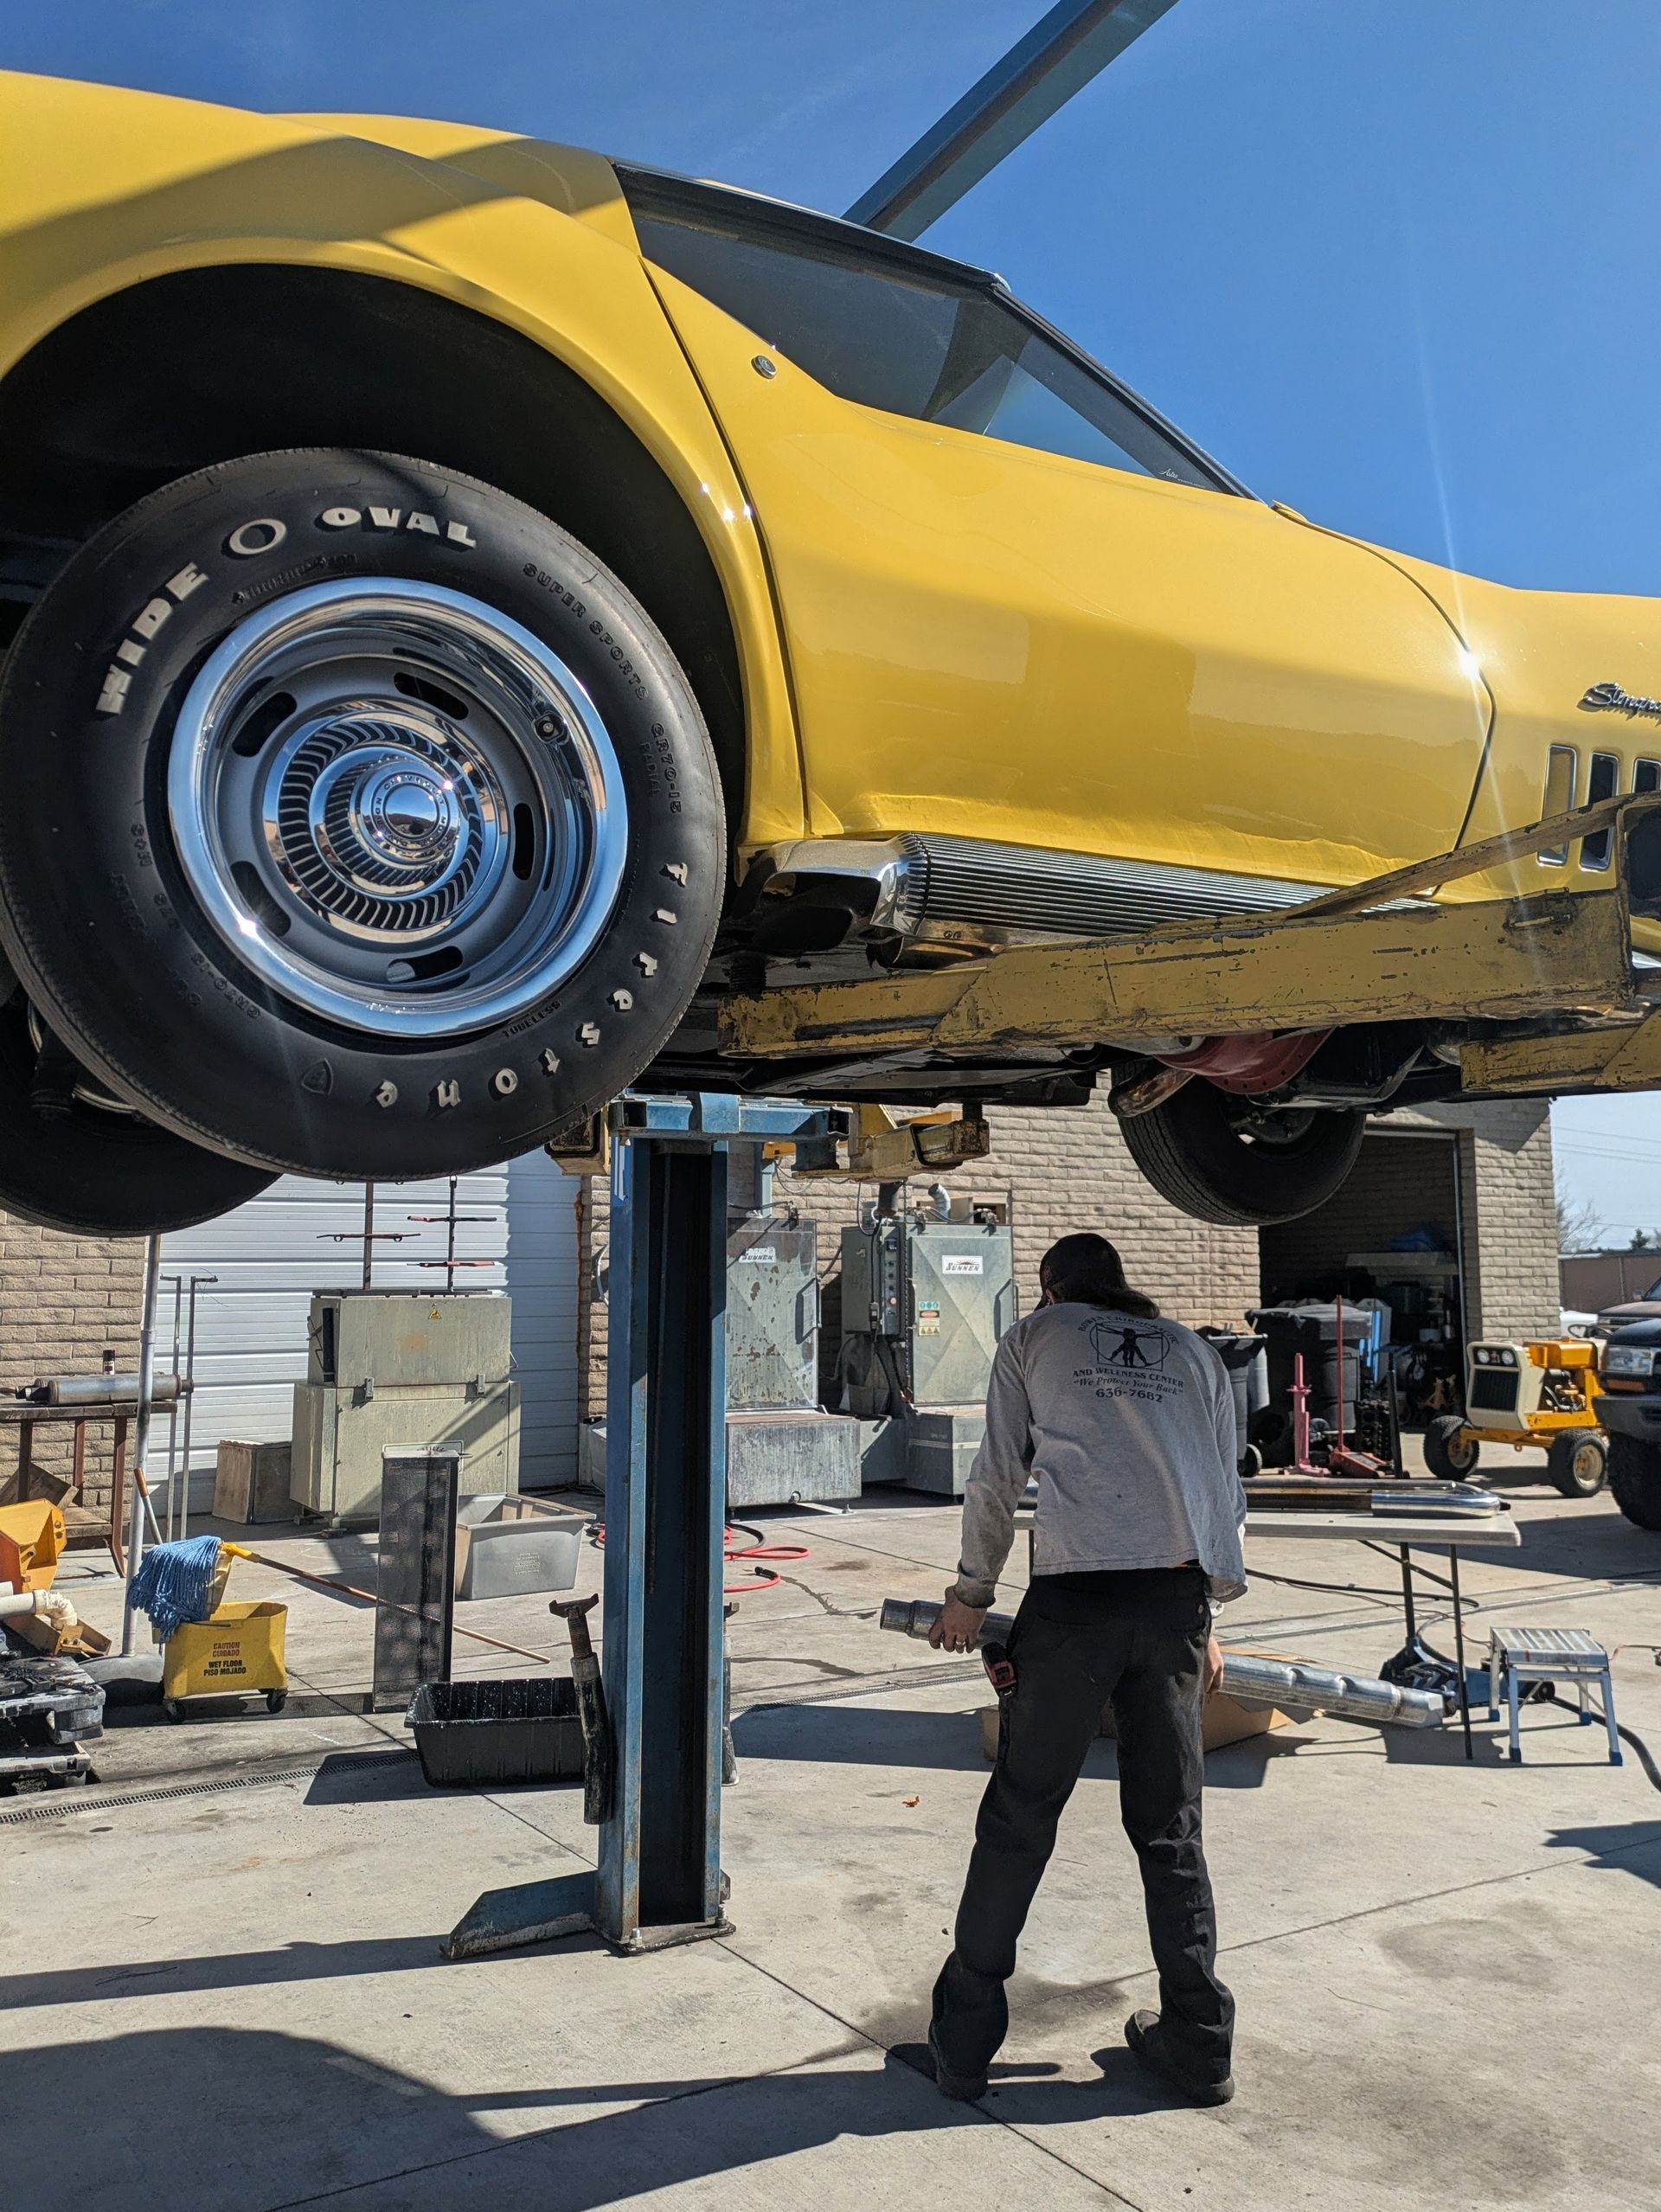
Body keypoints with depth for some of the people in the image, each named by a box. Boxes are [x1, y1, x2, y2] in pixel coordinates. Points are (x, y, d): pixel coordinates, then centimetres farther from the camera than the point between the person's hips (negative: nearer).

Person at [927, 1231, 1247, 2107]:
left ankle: (964, 2042, 15)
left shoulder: (1033, 1338, 13)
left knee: (1018, 1820, 5)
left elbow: (996, 1479, 11)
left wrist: (970, 1594, 22)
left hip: (1074, 1598, -3)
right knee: (1170, 1828, 14)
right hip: (1177, 1597, 3)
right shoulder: (1189, 1349, 21)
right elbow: (1227, 1492, 19)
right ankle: (1197, 2044, 21)